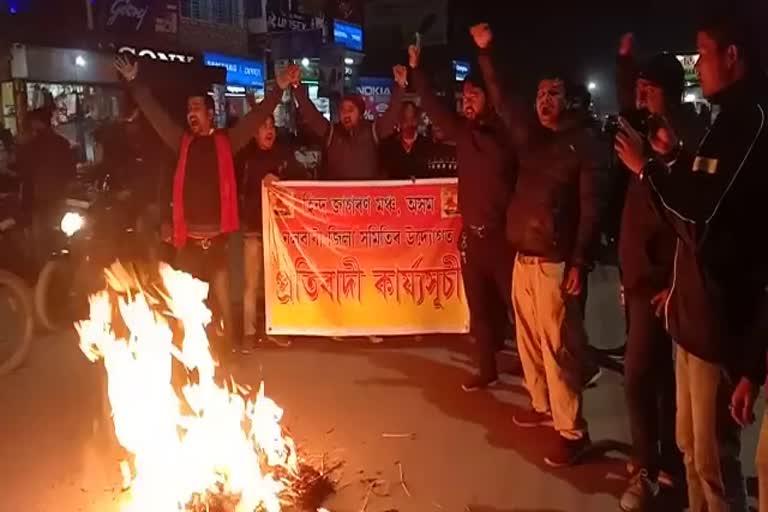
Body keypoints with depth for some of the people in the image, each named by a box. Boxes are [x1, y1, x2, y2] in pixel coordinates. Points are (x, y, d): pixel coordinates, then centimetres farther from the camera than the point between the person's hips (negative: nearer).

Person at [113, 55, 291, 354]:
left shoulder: (226, 142, 4)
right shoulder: (182, 142, 10)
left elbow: (256, 117, 0)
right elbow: (155, 114, 13)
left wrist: (279, 89, -7)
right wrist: (134, 84, 12)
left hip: (216, 235, -2)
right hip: (188, 235, 3)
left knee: (222, 297, 3)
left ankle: (231, 345, 10)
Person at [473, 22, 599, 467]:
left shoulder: (583, 143, -5)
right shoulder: (530, 135, 12)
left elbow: (590, 207, -10)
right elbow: (500, 98, 24)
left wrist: (579, 262, -16)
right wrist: (485, 52, 21)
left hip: (555, 261, -7)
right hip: (523, 257, 7)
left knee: (556, 345, -5)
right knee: (529, 340, 15)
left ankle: (572, 432, 4)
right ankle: (543, 406, 32)